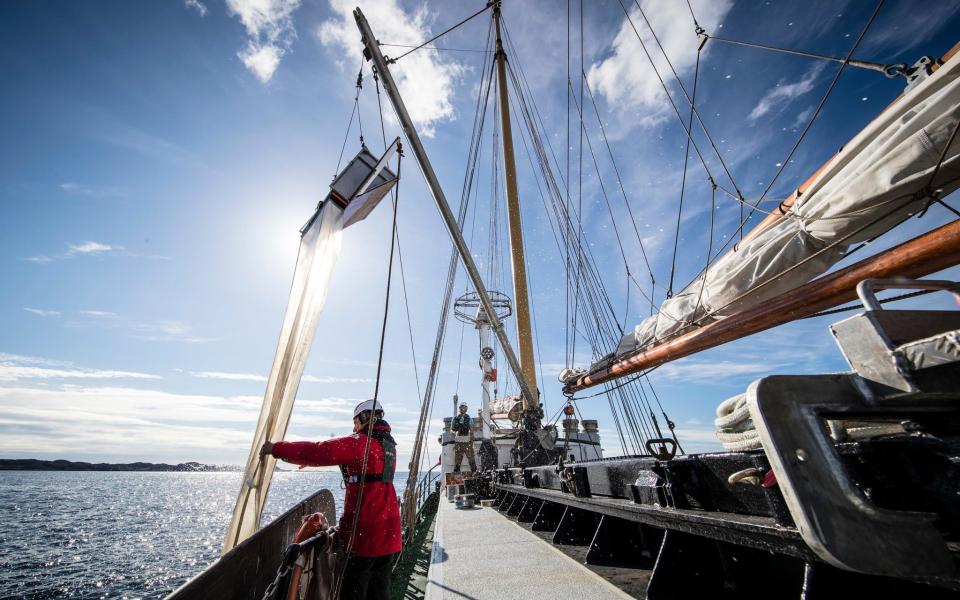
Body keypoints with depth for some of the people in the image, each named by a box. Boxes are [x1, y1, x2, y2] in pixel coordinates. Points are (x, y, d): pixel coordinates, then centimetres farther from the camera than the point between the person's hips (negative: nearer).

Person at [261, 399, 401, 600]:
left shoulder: (361, 442, -14)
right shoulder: (389, 444, 11)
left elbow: (319, 451, -18)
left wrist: (276, 448, -6)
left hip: (364, 531, -7)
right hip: (388, 530, 7)